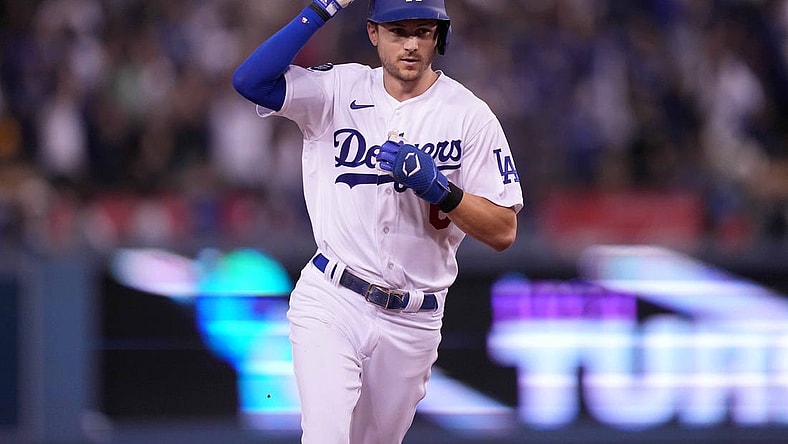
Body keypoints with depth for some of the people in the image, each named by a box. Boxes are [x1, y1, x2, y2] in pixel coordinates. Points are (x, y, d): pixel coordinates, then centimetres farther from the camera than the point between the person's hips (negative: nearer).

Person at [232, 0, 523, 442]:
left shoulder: (470, 115, -3)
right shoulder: (339, 89, 0)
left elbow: (503, 231, -5)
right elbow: (250, 81, -16)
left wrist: (438, 189, -20)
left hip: (412, 322, 2)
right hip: (330, 302, -1)